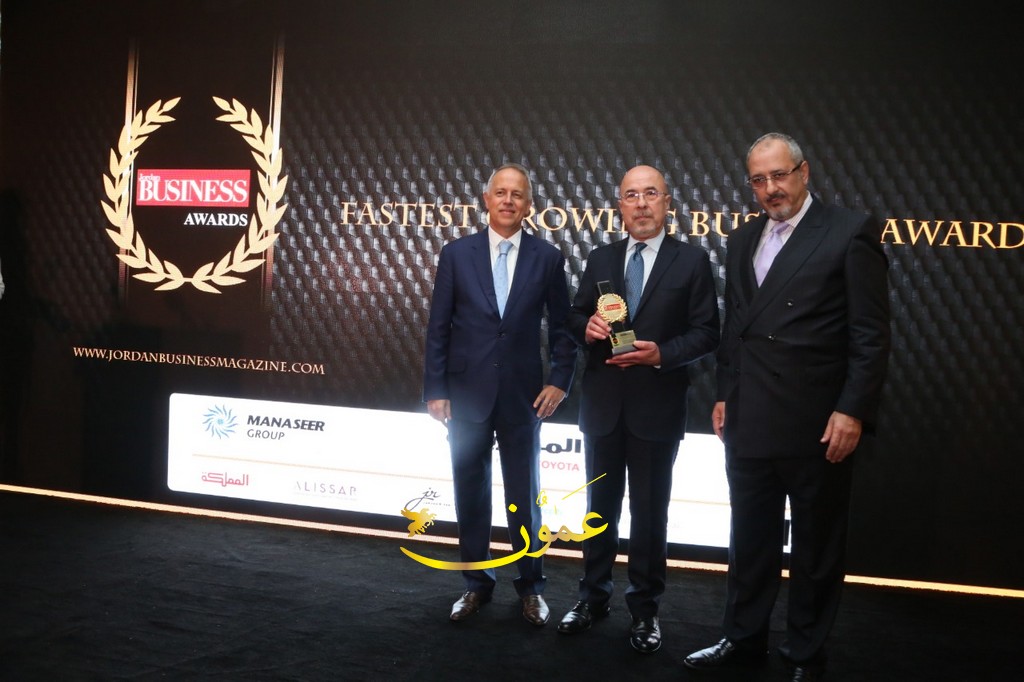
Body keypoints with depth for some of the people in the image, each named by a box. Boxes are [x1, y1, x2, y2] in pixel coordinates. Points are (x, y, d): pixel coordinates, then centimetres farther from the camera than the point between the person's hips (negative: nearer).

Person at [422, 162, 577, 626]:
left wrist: (560, 381, -3)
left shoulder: (547, 258, 0)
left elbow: (562, 326, 6)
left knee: (524, 496, 8)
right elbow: (438, 328, 1)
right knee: (470, 492, 10)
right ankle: (476, 584, 24)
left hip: (522, 396, 0)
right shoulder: (457, 254, 0)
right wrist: (435, 391, -3)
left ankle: (531, 587, 23)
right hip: (467, 393, 1)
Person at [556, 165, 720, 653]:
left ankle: (645, 608, 20)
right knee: (600, 505, 14)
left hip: (657, 406, -3)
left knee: (650, 510, 6)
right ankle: (593, 596, 29)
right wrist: (587, 327, -13)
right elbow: (575, 317, 10)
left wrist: (661, 354, -22)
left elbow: (706, 333, -7)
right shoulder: (600, 260, 8)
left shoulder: (692, 261, -3)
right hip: (603, 404, 3)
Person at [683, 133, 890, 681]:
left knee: (815, 546, 9)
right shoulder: (742, 240, 13)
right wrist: (724, 395, 13)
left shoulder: (851, 231, -7)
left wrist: (853, 411, -15)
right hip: (749, 422, 6)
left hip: (817, 424, -5)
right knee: (750, 538, 16)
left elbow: (871, 333, -10)